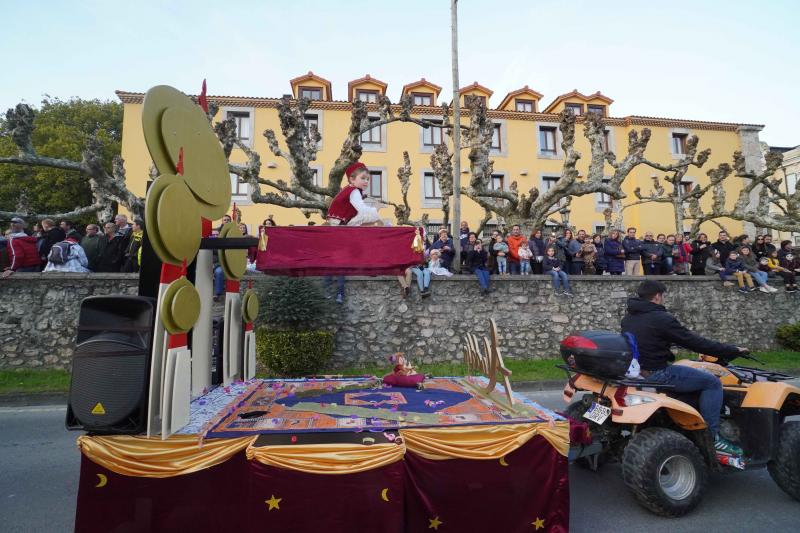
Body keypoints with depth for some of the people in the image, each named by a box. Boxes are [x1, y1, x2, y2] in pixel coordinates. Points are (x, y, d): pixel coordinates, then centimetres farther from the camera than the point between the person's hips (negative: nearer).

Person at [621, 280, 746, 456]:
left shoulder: (628, 318, 9)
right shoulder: (661, 319, -15)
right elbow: (696, 342, -10)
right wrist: (733, 351, 1)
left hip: (633, 370, 9)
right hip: (656, 374, -9)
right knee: (712, 382, 2)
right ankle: (711, 437, 6)